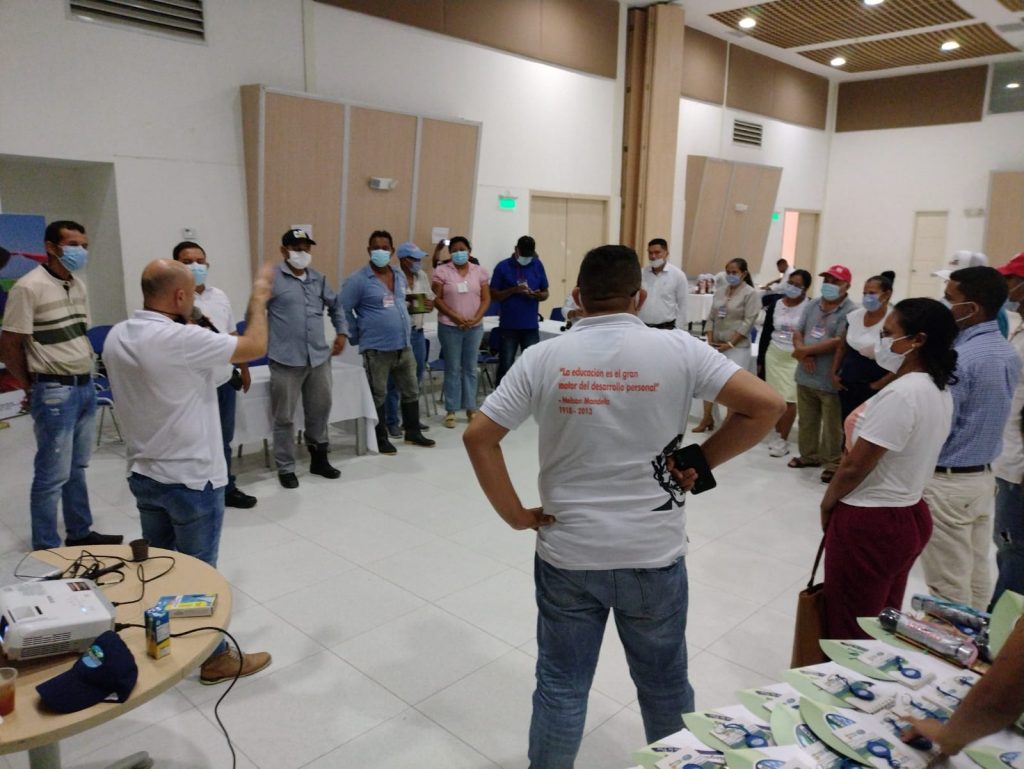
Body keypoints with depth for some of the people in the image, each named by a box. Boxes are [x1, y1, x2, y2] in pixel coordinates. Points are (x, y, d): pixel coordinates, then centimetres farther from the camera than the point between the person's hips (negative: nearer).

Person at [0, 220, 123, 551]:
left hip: (85, 386, 7)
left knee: (77, 468, 17)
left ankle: (80, 534, 28)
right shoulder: (29, 287, -13)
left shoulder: (78, 285, 10)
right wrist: (32, 387, -1)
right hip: (55, 392, -7)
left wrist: (85, 378, 13)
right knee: (53, 475, 0)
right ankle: (46, 548, 12)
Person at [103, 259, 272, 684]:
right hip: (192, 479, -7)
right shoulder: (180, 339, -26)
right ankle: (216, 657, 22)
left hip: (144, 474, 8)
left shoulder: (117, 337, -1)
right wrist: (259, 297, -4)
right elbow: (255, 346, -18)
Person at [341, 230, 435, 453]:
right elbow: (343, 310, -8)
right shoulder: (358, 279, -10)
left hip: (404, 345, 7)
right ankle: (381, 439, 17)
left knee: (411, 391, 14)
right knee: (378, 395, 5)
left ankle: (413, 432, 29)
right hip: (377, 348, -6)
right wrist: (357, 337, -4)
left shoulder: (400, 276, 10)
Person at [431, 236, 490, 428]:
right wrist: (456, 317, -14)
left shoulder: (480, 272, 6)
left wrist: (475, 318, -10)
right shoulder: (442, 271, -2)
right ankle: (451, 410, 8)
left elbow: (486, 299, 5)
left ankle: (471, 408, 16)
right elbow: (437, 299, -5)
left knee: (471, 368, 8)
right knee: (453, 369, 2)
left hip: (475, 327, 2)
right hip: (450, 327, -2)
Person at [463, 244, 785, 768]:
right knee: (665, 687, 23)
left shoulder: (543, 358, -8)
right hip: (654, 554, 0)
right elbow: (766, 406, -11)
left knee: (561, 688, 18)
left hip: (567, 554, 0)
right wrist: (702, 461, -3)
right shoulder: (677, 349, -10)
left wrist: (515, 515, -3)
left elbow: (477, 436, -9)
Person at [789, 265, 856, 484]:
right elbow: (798, 333, 8)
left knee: (832, 425, 4)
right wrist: (802, 353, -12)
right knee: (806, 420, 18)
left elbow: (839, 342, -21)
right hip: (806, 376, 7)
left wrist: (806, 350, -14)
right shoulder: (811, 305, 10)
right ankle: (809, 455, 34)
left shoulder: (850, 311, -12)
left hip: (830, 380, -7)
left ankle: (832, 463, 16)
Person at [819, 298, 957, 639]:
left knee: (847, 624, 7)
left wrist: (827, 504, -5)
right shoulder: (940, 391, 5)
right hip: (908, 516, 9)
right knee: (882, 621, 21)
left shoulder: (901, 393, -25)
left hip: (869, 523, -9)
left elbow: (855, 467, -22)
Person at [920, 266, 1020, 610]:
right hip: (983, 476, 9)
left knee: (947, 584, 4)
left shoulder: (958, 359, -22)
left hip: (947, 482, -9)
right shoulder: (1009, 354, 7)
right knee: (976, 575, 19)